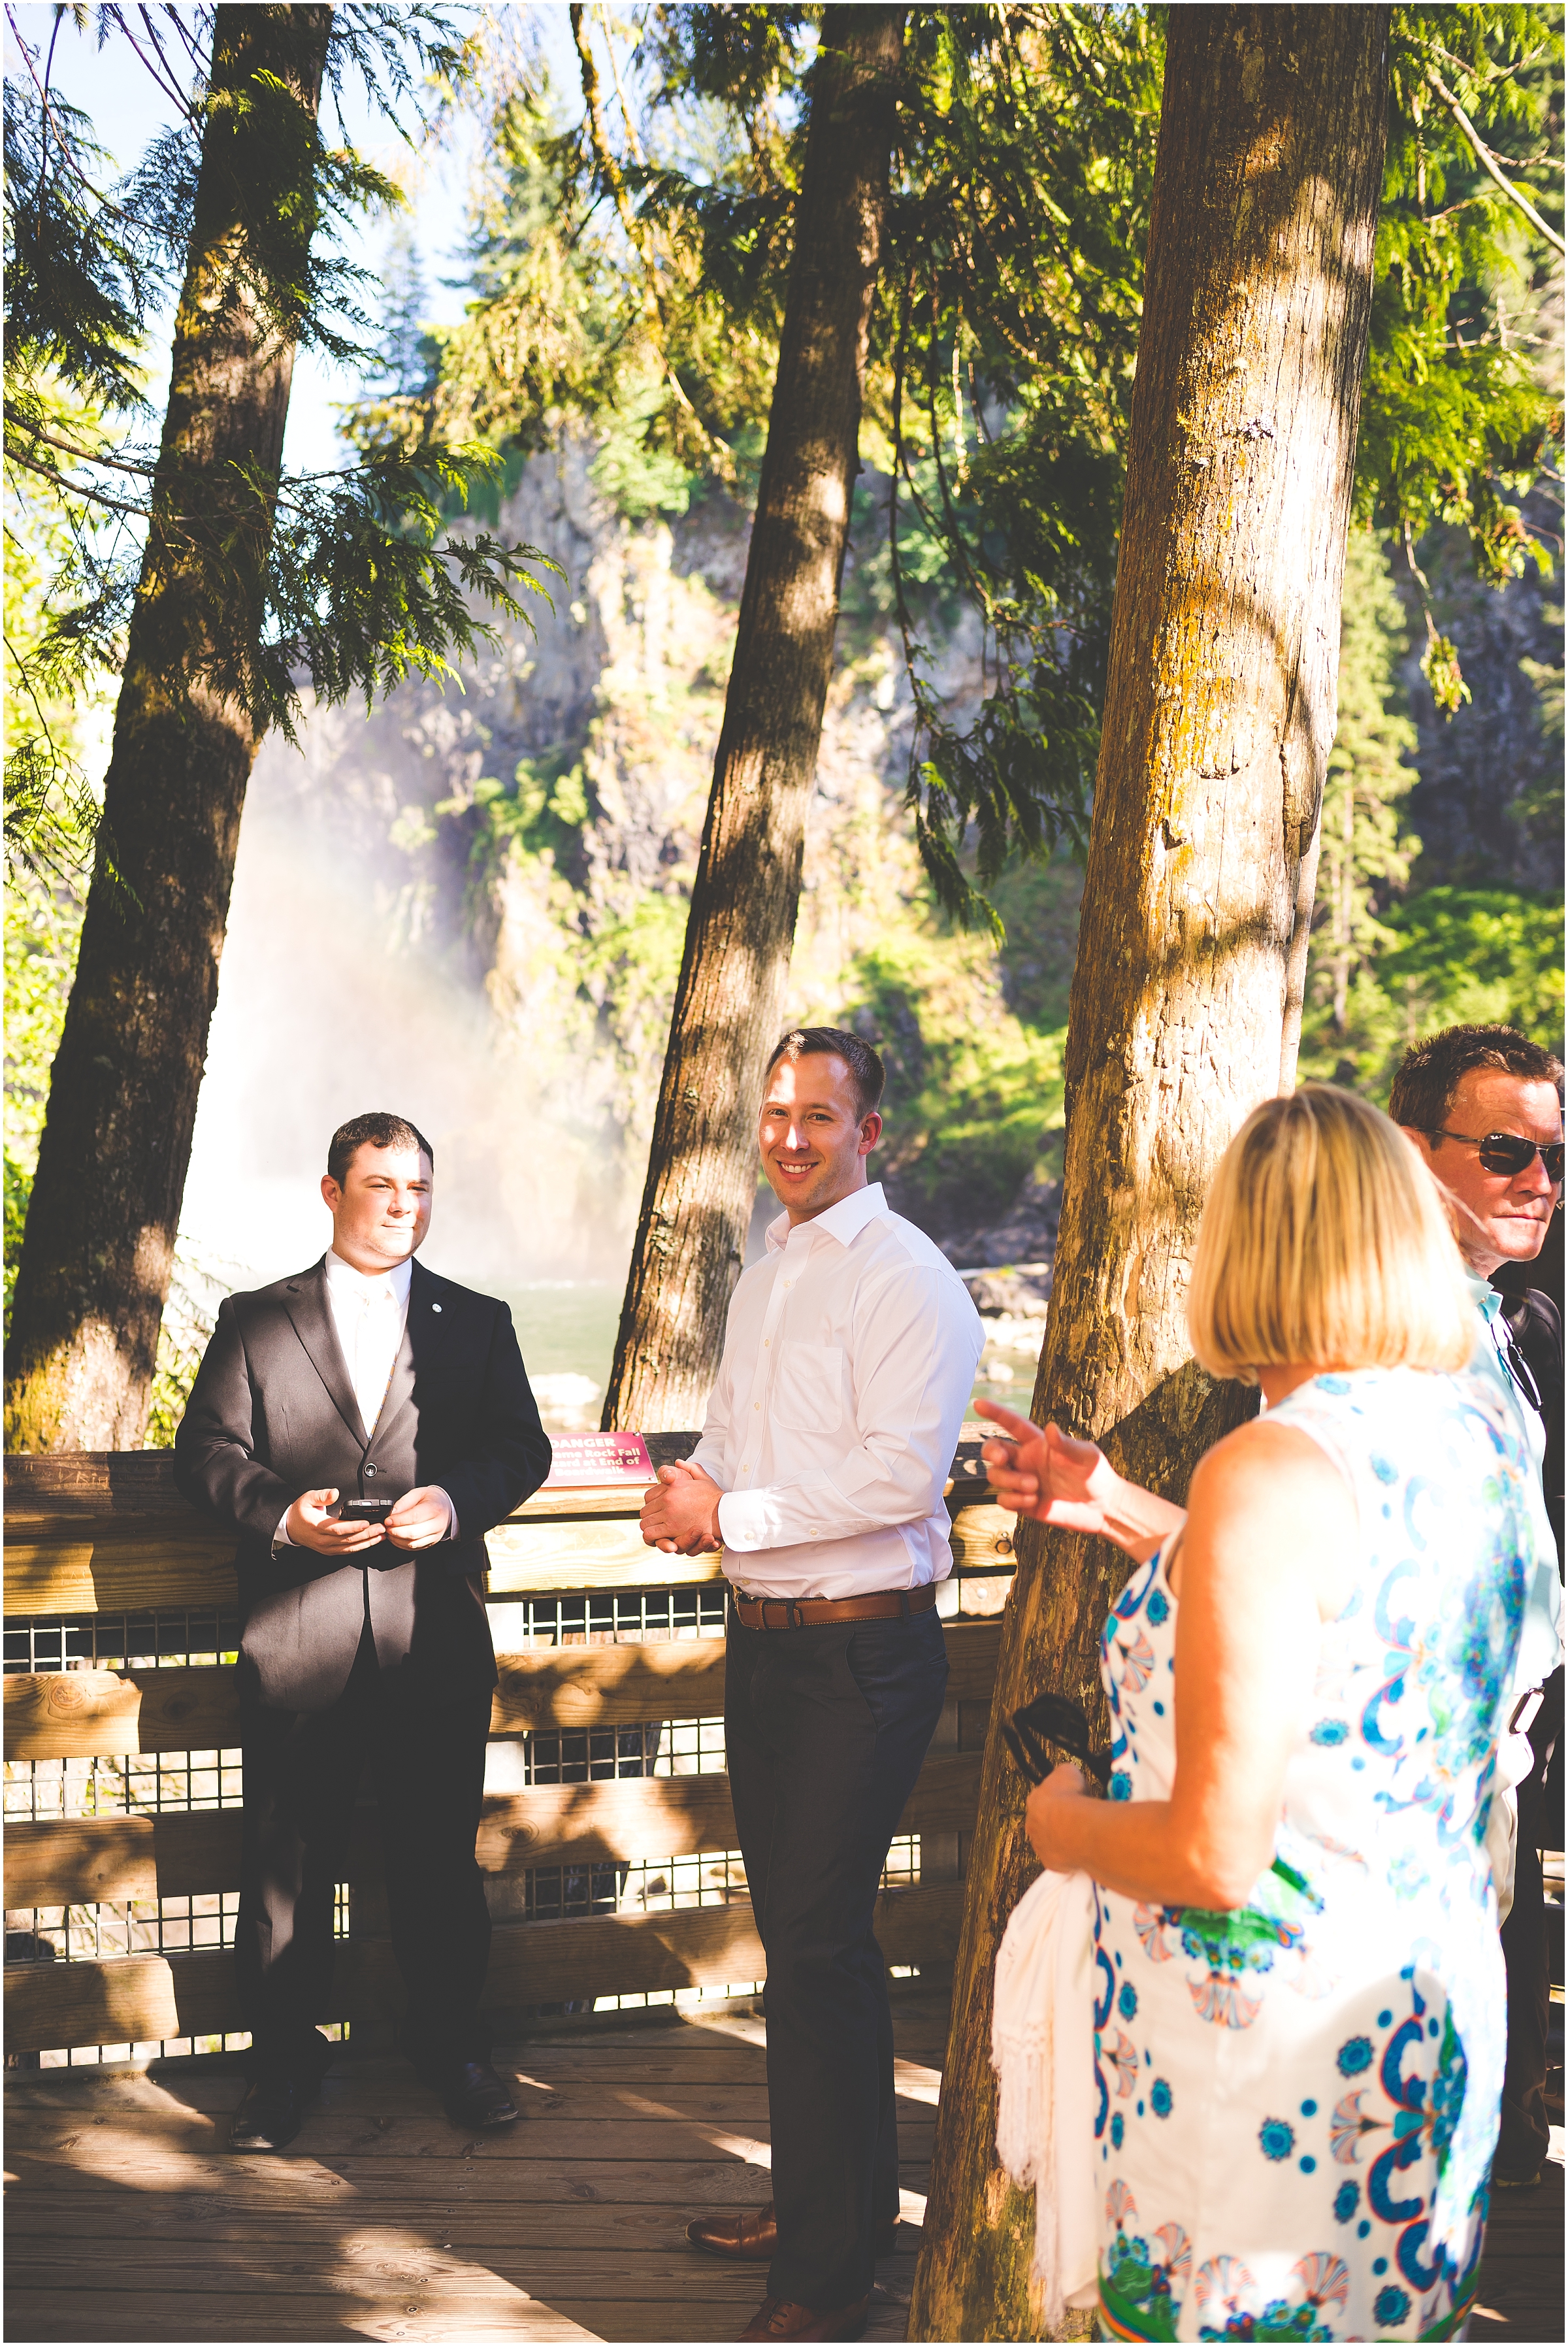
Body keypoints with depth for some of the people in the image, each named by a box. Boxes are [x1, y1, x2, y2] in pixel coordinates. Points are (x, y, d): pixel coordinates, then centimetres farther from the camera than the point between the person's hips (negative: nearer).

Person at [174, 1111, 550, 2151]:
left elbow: (523, 1448, 7)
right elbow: (206, 1446, 4)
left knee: (442, 1851, 7)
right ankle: (286, 2056, 18)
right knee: (289, 1857, 4)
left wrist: (455, 1502, -13)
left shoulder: (478, 1323, 12)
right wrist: (280, 1512, -14)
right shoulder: (253, 1321, 9)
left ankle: (452, 2039, 23)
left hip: (436, 1631, 1)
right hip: (297, 1633, 0)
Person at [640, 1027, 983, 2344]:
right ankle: (821, 2201, 33)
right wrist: (692, 1490, 1)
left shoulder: (906, 1280, -13)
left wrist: (732, 1516, -16)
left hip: (863, 1650, -9)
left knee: (820, 1947, -6)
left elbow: (903, 1475, -22)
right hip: (766, 1638, 9)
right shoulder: (766, 1276, 14)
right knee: (795, 1930, 17)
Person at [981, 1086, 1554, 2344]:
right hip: (1440, 2002, 8)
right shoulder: (1484, 1437, 1)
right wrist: (1121, 1508, 24)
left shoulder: (1276, 1468, -24)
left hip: (1274, 2064, -7)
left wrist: (1067, 1826, -4)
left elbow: (1218, 1856, -24)